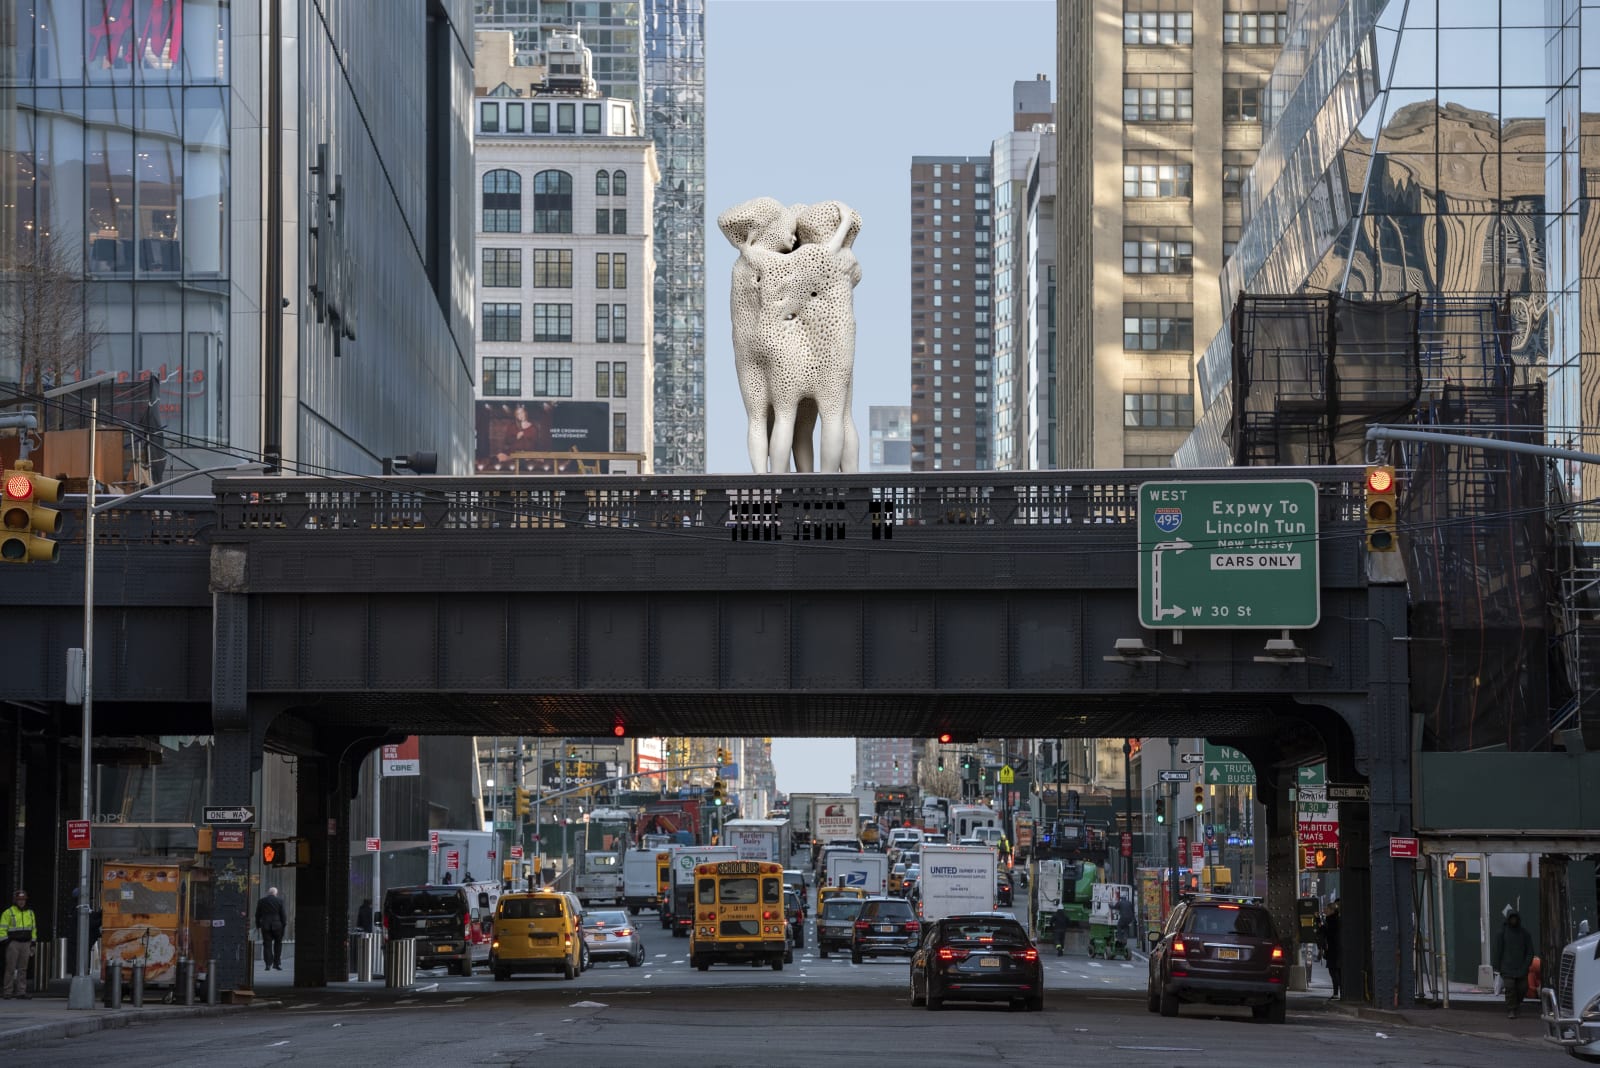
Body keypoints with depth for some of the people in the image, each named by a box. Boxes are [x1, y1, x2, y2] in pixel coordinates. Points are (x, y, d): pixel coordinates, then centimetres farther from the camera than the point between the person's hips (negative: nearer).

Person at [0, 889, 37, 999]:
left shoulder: (30, 913, 14)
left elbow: (33, 929, 19)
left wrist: (33, 943, 13)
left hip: (26, 943, 4)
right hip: (13, 943, -4)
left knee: (23, 969, 4)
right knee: (10, 968, -5)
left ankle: (21, 992, 6)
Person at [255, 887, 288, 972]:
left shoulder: (261, 901, 3)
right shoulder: (280, 901, -3)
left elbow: (258, 915, 6)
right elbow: (283, 914, -4)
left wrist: (258, 925, 14)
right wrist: (284, 924, 5)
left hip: (265, 926, 1)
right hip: (277, 925, -1)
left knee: (267, 945, 4)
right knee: (278, 944, 12)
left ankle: (268, 964, -2)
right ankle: (276, 964, 9)